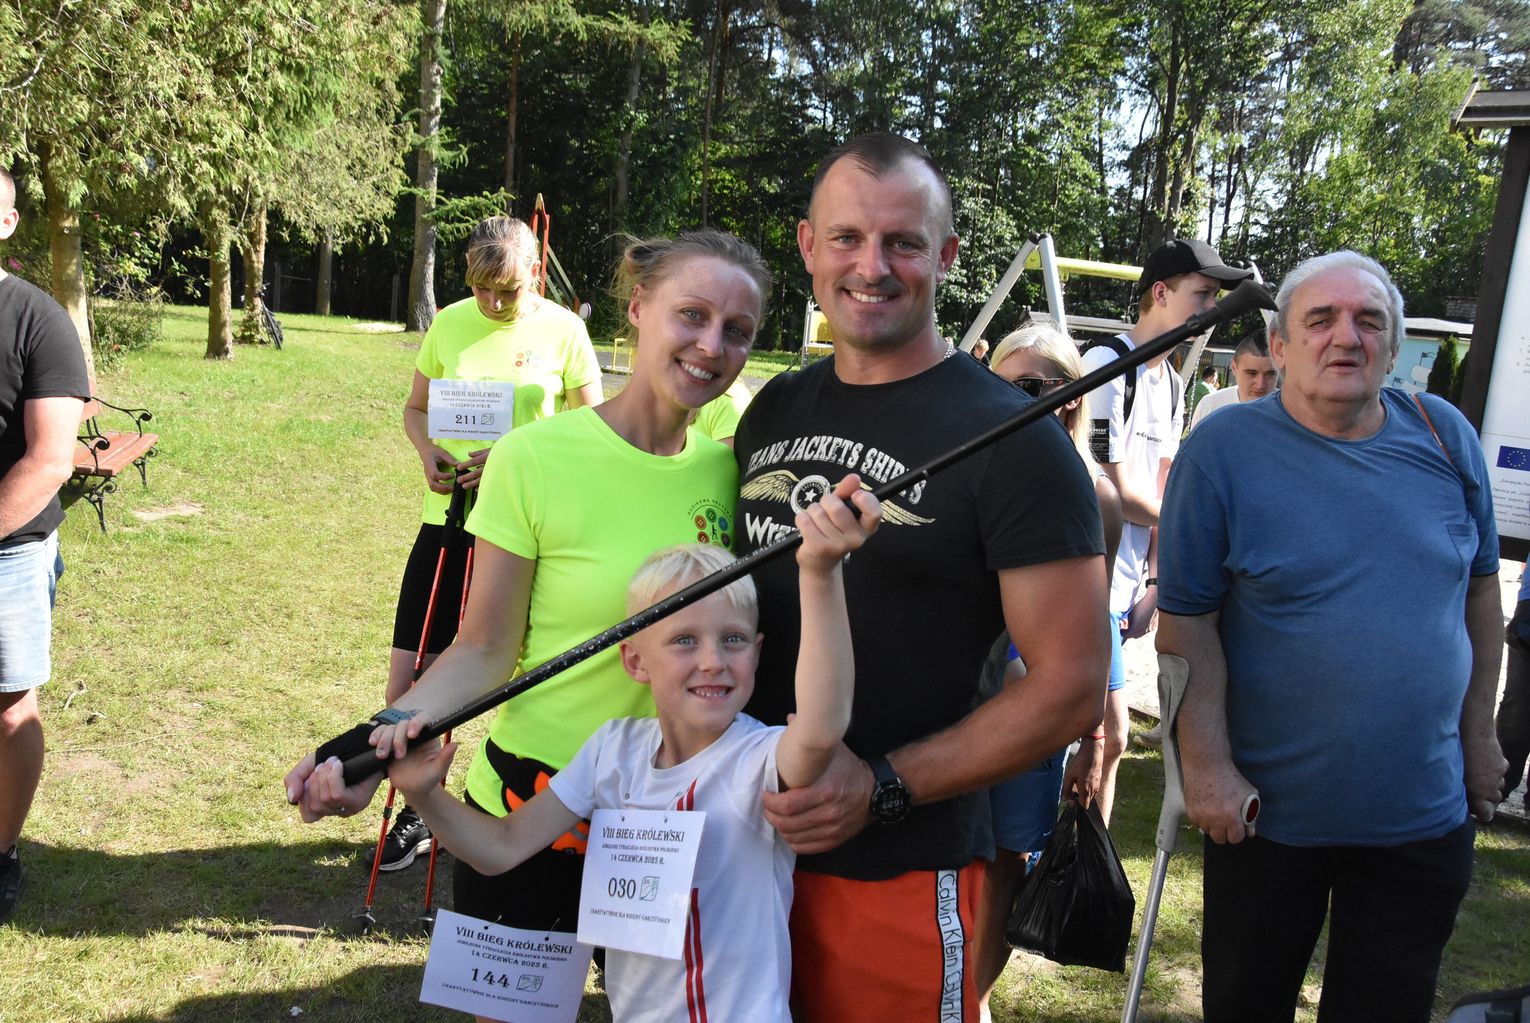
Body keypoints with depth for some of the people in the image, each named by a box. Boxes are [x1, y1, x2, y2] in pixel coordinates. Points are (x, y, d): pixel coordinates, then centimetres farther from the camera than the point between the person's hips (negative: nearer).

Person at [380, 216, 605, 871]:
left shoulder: (562, 329, -3)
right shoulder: (449, 324, 5)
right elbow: (416, 407, 15)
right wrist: (428, 453, -8)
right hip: (448, 518, 3)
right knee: (407, 687, 3)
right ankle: (421, 810, 27)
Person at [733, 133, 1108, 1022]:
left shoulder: (1010, 440, -13)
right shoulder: (773, 411, 5)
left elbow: (1072, 689, -14)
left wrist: (882, 787, -19)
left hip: (901, 876, -5)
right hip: (747, 844, 6)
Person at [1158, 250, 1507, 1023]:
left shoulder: (1445, 436, -1)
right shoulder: (1222, 449, -12)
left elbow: (1480, 588, 10)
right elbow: (1186, 620, -12)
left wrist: (1478, 734, 11)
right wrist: (1206, 764, -16)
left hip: (1425, 812, 3)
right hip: (1267, 809, -3)